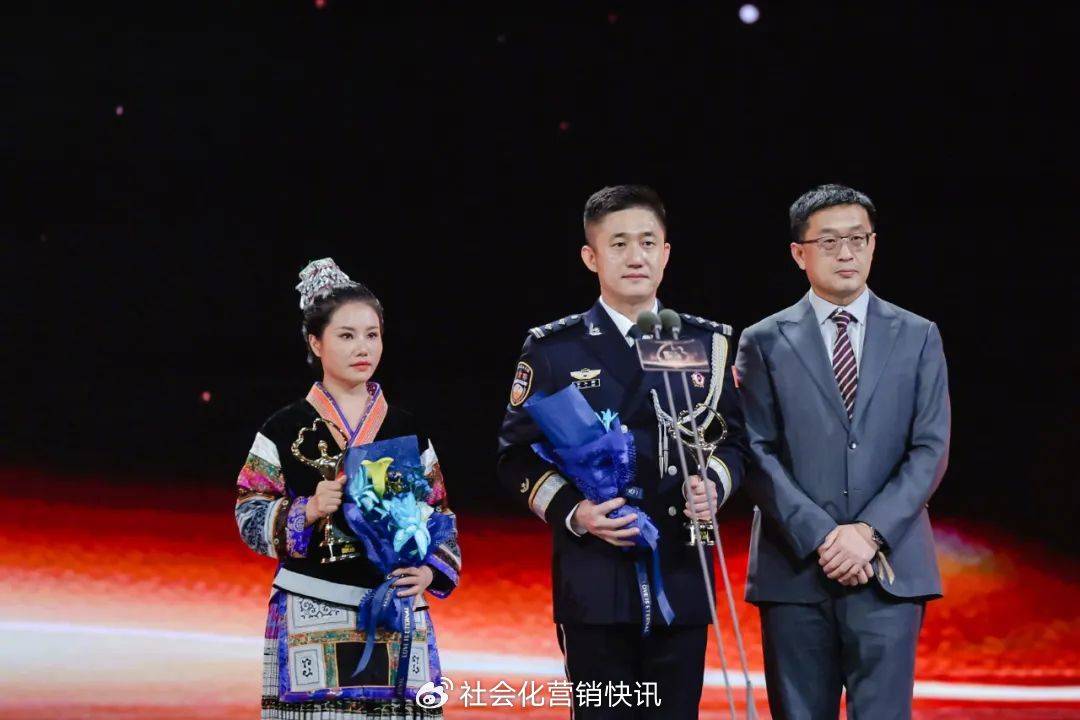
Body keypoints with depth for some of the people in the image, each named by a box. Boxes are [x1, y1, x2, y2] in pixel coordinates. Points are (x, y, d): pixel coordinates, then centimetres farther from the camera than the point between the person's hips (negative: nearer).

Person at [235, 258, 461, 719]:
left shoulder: (406, 430, 10)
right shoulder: (286, 429, 2)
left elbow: (440, 518, 12)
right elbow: (249, 517, 0)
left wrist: (431, 571, -5)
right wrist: (308, 510, -15)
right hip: (310, 619, -2)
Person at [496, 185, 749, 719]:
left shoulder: (708, 344, 10)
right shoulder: (554, 349, 2)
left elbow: (732, 440, 14)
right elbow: (518, 457, 2)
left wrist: (713, 485, -8)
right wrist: (573, 512, -15)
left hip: (682, 581, 2)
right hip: (595, 584, -2)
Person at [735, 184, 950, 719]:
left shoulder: (918, 338, 10)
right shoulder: (764, 343, 7)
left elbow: (930, 450, 2)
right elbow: (757, 455, -1)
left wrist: (870, 533, -10)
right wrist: (820, 537, -13)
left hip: (890, 569, 0)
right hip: (795, 573, 0)